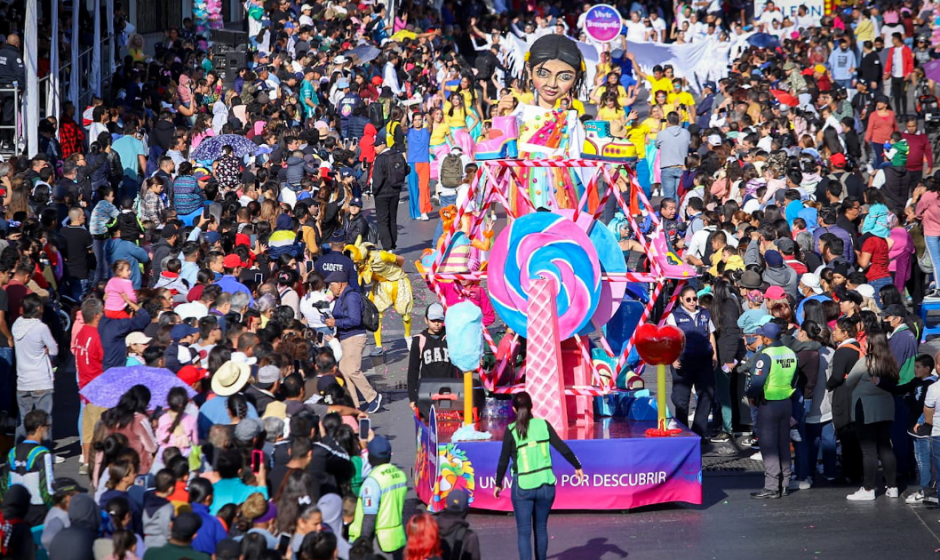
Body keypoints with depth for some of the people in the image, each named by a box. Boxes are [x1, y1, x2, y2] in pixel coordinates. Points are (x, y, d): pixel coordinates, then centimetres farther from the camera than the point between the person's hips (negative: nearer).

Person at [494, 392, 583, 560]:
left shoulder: (511, 431, -6)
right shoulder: (543, 425, 0)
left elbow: (503, 461, -5)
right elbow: (563, 448, -1)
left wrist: (498, 484, 8)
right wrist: (577, 467, 12)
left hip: (523, 487, -3)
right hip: (546, 485, 3)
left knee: (524, 532, 1)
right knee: (541, 528, 18)